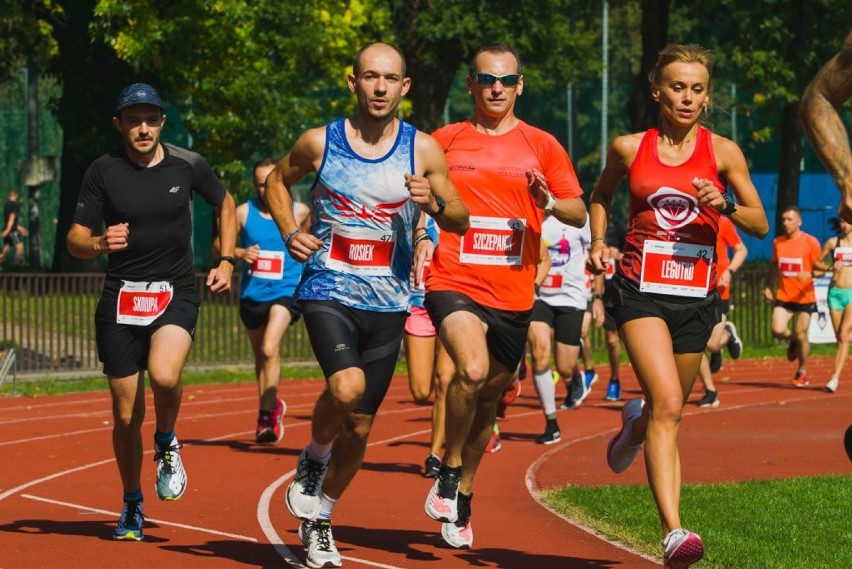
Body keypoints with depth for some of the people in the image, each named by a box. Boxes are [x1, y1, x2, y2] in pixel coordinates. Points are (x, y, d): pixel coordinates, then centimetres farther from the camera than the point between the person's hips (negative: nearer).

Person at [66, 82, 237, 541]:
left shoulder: (188, 165, -1)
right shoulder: (103, 172, -3)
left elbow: (225, 204, 17)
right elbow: (74, 240, -3)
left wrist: (226, 261, 6)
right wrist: (99, 243, -25)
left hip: (176, 293, -1)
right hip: (121, 298, 1)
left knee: (164, 375, -30)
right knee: (127, 414, 3)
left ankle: (167, 443, 2)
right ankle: (132, 506, 25)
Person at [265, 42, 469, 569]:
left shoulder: (423, 149, -1)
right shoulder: (320, 142, -2)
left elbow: (461, 220, 7)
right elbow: (278, 180, 17)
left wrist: (434, 205, -15)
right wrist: (290, 232, 1)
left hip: (387, 303, 2)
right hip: (327, 291, -2)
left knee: (359, 428, 9)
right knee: (347, 386, -29)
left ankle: (320, 519, 32)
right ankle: (315, 456, 3)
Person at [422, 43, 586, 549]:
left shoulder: (542, 146, 6)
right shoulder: (445, 141, 6)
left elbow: (580, 213, 6)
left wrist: (550, 203, -15)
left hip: (514, 294, 3)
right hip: (454, 282, -2)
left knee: (488, 400, 13)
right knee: (472, 370, -28)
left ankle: (463, 498, 32)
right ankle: (448, 472, -7)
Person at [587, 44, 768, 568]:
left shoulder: (723, 152, 2)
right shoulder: (629, 148, 3)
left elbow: (761, 225, 4)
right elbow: (601, 196, 23)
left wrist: (725, 206, -15)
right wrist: (599, 241, 6)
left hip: (696, 294, 2)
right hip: (641, 289, -2)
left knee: (668, 408, 13)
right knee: (667, 404, -22)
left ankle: (635, 423, 53)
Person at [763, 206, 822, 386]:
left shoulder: (810, 242, -7)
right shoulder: (778, 242, 6)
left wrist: (810, 274, -27)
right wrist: (769, 286, 11)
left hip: (805, 297, -3)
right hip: (783, 296, 3)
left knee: (801, 335, -1)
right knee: (778, 330, -13)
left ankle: (802, 372, 19)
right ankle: (793, 340, 23)